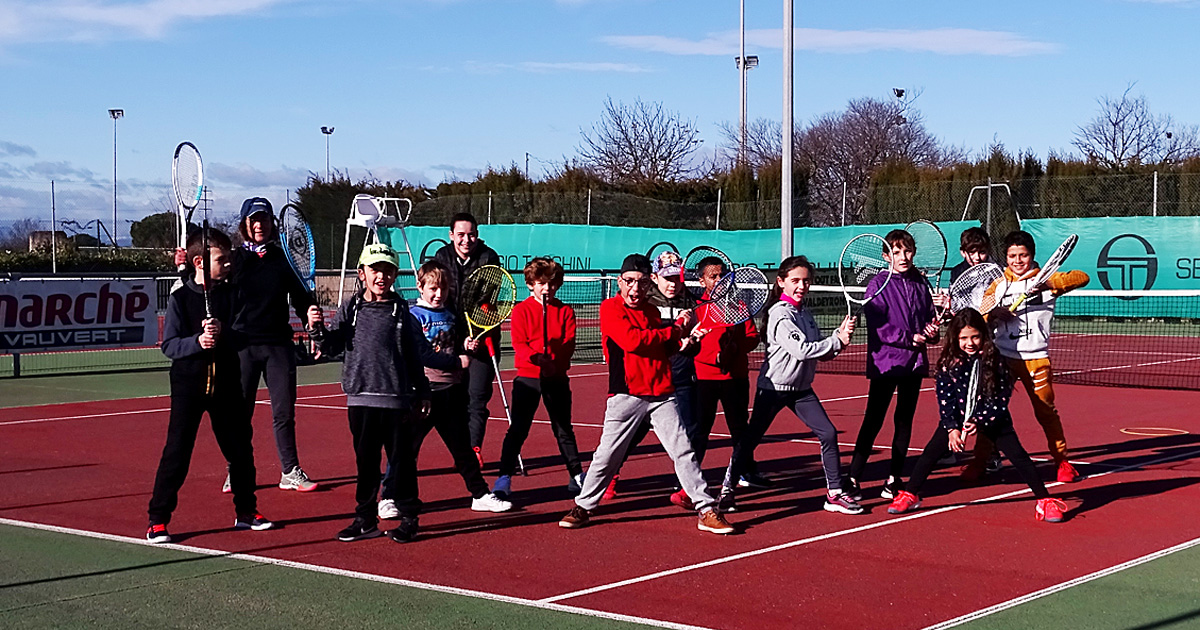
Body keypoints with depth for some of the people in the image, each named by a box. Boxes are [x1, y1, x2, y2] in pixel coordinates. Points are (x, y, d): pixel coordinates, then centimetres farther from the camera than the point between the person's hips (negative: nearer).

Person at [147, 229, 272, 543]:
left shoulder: (230, 294, 5)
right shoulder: (180, 297, -4)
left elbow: (242, 338, 0)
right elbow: (169, 345, -8)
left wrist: (222, 332, -20)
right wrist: (197, 341, -25)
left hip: (225, 384, 4)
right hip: (188, 384, -4)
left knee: (240, 449, 10)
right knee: (177, 452, -6)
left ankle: (246, 511, 27)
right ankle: (158, 520, 1)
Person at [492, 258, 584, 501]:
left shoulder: (565, 312, 6)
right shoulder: (521, 310, 2)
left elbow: (569, 344, -3)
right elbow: (519, 343, -8)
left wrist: (554, 363, -22)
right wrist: (538, 359, -27)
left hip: (557, 378, 2)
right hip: (527, 377, -2)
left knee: (564, 428, 10)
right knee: (518, 428, -5)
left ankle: (576, 476, 21)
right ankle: (504, 477, 0)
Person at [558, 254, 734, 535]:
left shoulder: (652, 310, 17)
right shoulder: (610, 308, -2)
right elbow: (632, 340, -16)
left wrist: (680, 342, 0)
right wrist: (675, 331, -8)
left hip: (662, 394, 5)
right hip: (626, 394, -5)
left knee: (684, 452, 0)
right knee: (606, 456, -1)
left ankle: (707, 512, 2)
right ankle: (583, 508, 16)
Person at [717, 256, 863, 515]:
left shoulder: (805, 313, 9)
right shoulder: (780, 314, -16)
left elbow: (820, 354, 9)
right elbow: (801, 350, -26)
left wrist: (838, 338, -10)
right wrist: (837, 340, -20)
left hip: (801, 388, 7)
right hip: (774, 386, -7)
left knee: (828, 433, -4)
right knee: (750, 438, 2)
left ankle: (835, 494, 3)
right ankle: (727, 491, 17)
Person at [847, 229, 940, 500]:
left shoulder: (920, 284, 9)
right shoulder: (878, 285, -6)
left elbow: (929, 315, 17)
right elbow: (879, 326, -13)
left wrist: (932, 331, -4)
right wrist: (909, 338, -16)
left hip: (914, 363, 6)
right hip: (885, 363, -6)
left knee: (905, 422, 10)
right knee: (873, 421, -7)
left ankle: (894, 478, 18)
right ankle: (853, 478, -2)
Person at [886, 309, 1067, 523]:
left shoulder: (994, 360, -15)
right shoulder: (949, 362, -9)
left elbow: (1001, 398, -13)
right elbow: (944, 397, -7)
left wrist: (980, 422, -24)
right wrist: (952, 428, -18)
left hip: (991, 417, -2)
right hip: (957, 417, 2)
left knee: (1018, 456, -9)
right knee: (931, 452, -6)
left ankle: (1045, 501, 0)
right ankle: (909, 496, 8)